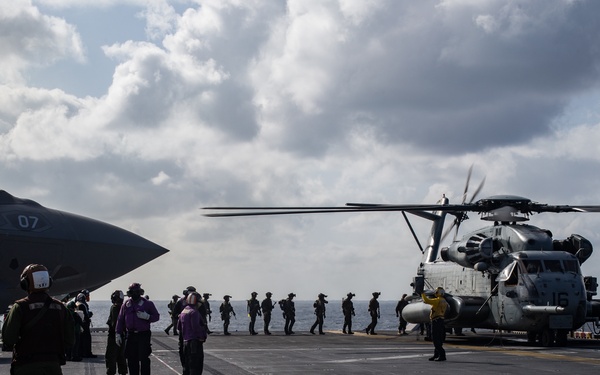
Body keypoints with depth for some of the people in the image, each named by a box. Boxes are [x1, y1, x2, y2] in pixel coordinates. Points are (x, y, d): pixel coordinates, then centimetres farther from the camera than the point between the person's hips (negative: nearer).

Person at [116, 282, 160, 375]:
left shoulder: (148, 304, 2)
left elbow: (156, 316, 3)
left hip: (144, 335, -3)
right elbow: (120, 320, 11)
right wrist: (118, 334, 5)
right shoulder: (126, 304, 10)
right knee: (132, 360, 7)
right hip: (130, 335, 3)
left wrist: (147, 317, -16)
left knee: (144, 359, -9)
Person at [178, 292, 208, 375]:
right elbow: (196, 327, -23)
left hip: (185, 341, 9)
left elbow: (179, 327, 19)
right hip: (195, 341, -9)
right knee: (196, 365, -6)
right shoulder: (194, 312, -16)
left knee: (187, 365, 16)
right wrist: (203, 335, -10)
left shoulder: (183, 312, 13)